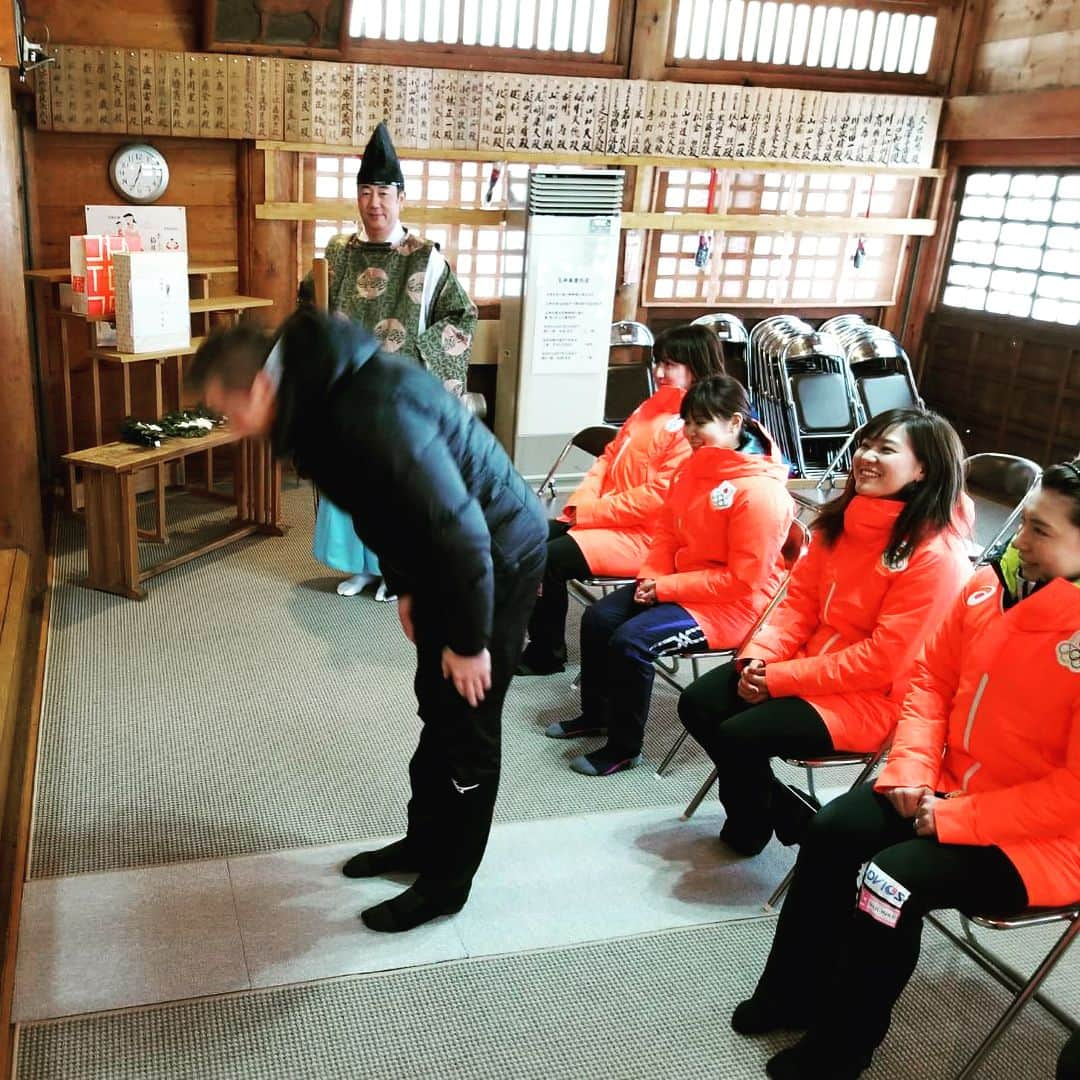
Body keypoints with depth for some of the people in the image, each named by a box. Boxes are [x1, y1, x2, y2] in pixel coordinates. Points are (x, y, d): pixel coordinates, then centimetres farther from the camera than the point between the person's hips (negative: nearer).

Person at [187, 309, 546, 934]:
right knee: (437, 708, 19)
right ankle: (426, 842, 37)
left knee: (466, 723, 2)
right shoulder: (319, 398, -1)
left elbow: (460, 530, -31)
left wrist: (469, 641, -21)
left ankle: (446, 884, 19)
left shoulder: (373, 416, -33)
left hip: (499, 556, -9)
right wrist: (405, 587, 17)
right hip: (446, 554, 10)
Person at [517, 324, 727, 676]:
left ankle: (547, 654, -2)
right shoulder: (651, 407, 15)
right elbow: (609, 457, 16)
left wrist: (591, 511, -17)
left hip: (643, 536, -9)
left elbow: (656, 497, -21)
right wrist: (581, 502, -1)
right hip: (601, 517, 9)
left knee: (549, 559, -22)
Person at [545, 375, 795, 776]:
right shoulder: (694, 468, 3)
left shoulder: (760, 490, -24)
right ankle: (595, 714, 23)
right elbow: (667, 530, 14)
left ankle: (624, 748, -4)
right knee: (597, 618, 1)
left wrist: (669, 588, -20)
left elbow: (742, 580, -24)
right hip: (678, 583, 9)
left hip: (735, 605, -9)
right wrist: (651, 576, -5)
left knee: (632, 641, -24)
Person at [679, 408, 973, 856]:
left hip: (872, 697, -8)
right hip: (808, 661, 8)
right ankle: (777, 808, 14)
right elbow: (799, 599, 7)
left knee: (739, 735, -21)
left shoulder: (936, 554, -21)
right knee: (697, 704, -5)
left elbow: (882, 659, -22)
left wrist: (782, 678, -20)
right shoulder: (842, 519, 4)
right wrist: (760, 655, -10)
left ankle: (752, 824, 11)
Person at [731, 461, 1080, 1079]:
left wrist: (955, 817, -20)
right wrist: (911, 770, -5)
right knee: (833, 832, -6)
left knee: (891, 879, -21)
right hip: (951, 790, 7)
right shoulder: (990, 586, -4)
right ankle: (790, 994, 14)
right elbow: (932, 679, 7)